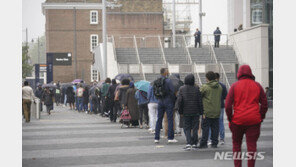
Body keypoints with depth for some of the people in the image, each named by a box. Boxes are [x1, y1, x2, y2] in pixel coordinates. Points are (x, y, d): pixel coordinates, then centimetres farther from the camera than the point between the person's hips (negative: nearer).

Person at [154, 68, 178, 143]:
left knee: (159, 119, 9)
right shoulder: (168, 80, -11)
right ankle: (170, 138, -1)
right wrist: (174, 101, -1)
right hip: (168, 101, -6)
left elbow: (155, 92, 11)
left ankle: (156, 138, 7)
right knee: (170, 119, -1)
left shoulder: (156, 81, 8)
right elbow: (172, 91, -12)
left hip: (160, 101, 6)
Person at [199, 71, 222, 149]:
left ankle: (204, 143, 1)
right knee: (215, 128, 9)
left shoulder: (205, 87, -11)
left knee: (205, 128, 1)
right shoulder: (219, 87, 6)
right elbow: (220, 97, 13)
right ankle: (214, 143, 12)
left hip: (207, 111, -5)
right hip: (217, 111, 5)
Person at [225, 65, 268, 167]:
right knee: (252, 145, 2)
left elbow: (228, 105, -6)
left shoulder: (235, 86, 0)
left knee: (236, 144, 14)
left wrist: (230, 119, 4)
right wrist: (261, 117, 11)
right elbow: (264, 104, 4)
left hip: (238, 120, 0)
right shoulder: (257, 85, 5)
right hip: (254, 120, 1)